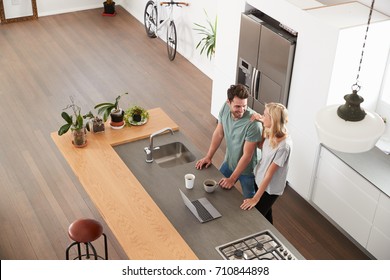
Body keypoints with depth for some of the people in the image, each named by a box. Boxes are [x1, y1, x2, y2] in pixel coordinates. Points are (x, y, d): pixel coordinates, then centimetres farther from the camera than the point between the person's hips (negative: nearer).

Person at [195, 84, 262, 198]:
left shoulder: (253, 123, -36)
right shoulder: (225, 108, -18)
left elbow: (247, 155, -28)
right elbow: (219, 133, -2)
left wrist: (232, 179, -22)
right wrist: (208, 156, 0)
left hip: (247, 168, -5)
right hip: (229, 162, 5)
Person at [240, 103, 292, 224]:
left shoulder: (283, 146, -34)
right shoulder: (271, 133, -12)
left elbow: (270, 173, -28)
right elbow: (261, 145, 9)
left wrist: (255, 198, -22)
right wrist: (263, 123, -6)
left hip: (270, 188, -7)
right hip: (259, 180, 7)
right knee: (266, 213, 26)